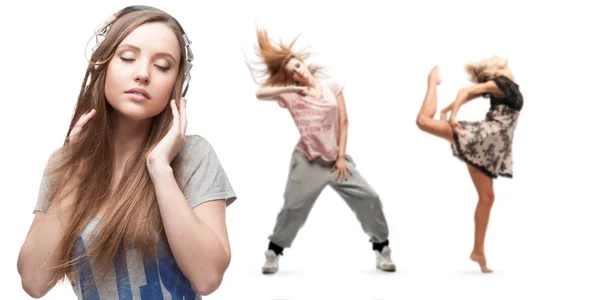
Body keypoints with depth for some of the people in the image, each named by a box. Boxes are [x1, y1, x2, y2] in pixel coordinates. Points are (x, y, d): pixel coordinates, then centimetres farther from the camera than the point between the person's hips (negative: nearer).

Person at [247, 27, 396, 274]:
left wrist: (341, 156, -3)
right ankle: (273, 252, 17)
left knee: (368, 198, -6)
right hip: (307, 160, -1)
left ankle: (382, 249, 8)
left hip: (336, 157, 1)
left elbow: (343, 122, 2)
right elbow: (260, 94, -13)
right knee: (293, 207, -3)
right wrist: (289, 89, -20)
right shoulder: (290, 94, 0)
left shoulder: (332, 86, 3)